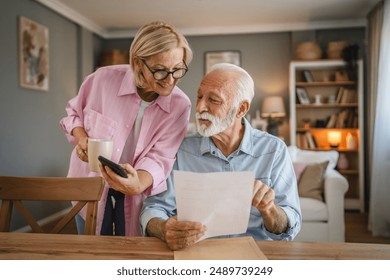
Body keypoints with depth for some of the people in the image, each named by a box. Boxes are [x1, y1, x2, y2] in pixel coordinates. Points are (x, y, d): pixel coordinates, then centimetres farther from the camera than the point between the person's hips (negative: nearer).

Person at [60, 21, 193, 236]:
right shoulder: (103, 79, -18)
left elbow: (159, 158, -21)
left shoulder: (180, 106, -17)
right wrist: (81, 137, -20)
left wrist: (138, 184, -42)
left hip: (138, 195, 0)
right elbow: (73, 112, 1)